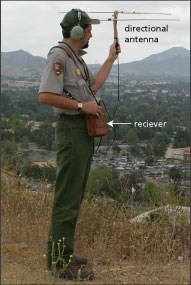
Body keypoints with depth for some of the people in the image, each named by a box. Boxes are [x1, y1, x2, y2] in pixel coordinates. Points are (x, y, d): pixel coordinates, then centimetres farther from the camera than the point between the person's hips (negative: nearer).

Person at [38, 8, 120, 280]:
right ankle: (61, 260, -3)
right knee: (67, 197, -8)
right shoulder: (59, 56, -14)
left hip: (85, 131, 10)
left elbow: (92, 86, 24)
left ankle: (61, 252, 22)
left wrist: (111, 59, 24)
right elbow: (45, 95, -23)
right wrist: (81, 105, -19)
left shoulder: (76, 57, 17)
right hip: (72, 130, -10)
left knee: (74, 195, 13)